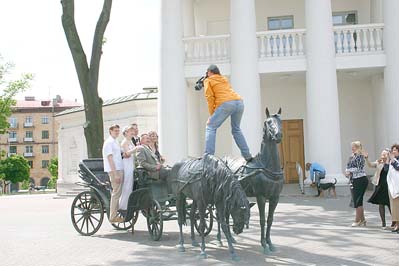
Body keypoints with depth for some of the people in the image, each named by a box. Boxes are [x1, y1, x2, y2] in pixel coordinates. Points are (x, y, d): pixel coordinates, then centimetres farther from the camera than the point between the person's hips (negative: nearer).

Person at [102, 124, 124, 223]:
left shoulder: (116, 142, 19)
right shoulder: (109, 142, -9)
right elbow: (110, 158, -15)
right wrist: (115, 174, -20)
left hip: (119, 169, 9)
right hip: (114, 170, -9)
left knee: (118, 192, 10)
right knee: (116, 193, -8)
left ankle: (115, 214, 15)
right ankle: (113, 217, -4)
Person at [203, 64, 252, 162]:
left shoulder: (208, 80, 14)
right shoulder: (224, 79, 34)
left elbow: (210, 97, 4)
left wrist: (211, 115, 5)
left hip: (226, 103, -6)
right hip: (239, 102, 6)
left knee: (211, 127, 1)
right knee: (236, 129, 20)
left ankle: (208, 156, -13)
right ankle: (247, 155, 15)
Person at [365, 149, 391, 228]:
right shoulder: (379, 162, 4)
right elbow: (370, 165, -5)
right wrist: (367, 159, -23)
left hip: (389, 187, -3)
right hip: (380, 186, 3)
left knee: (390, 204, 3)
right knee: (381, 204, 5)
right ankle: (383, 222, 15)